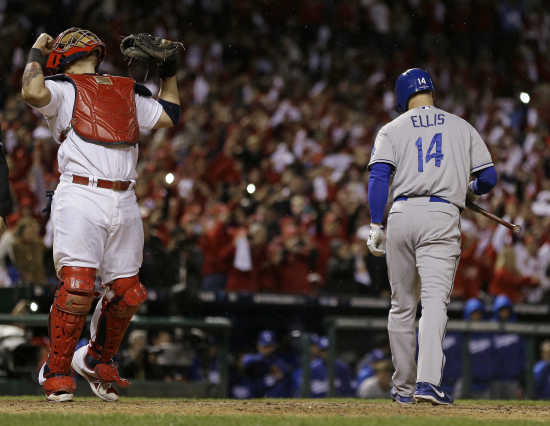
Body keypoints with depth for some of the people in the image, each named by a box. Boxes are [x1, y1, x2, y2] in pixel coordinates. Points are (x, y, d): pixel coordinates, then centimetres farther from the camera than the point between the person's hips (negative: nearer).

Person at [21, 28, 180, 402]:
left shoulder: (127, 92, 25)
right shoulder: (63, 90, 7)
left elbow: (169, 116, 31)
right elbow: (32, 93, -14)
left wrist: (169, 73, 32)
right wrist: (36, 56, 0)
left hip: (124, 203, 6)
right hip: (80, 198, -6)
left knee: (127, 292, 5)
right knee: (77, 284, -16)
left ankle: (98, 360, 28)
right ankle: (57, 372, -5)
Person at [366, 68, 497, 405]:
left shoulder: (392, 129, 13)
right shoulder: (462, 127, 15)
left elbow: (379, 176, -2)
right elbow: (489, 178, 12)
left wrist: (376, 226, -5)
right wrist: (469, 188, 35)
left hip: (402, 215, 1)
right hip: (442, 217, -1)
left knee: (402, 306, 13)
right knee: (435, 301, -12)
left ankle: (404, 387, 17)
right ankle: (428, 382, -30)